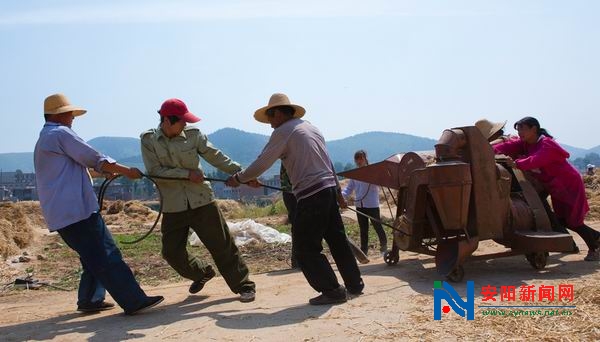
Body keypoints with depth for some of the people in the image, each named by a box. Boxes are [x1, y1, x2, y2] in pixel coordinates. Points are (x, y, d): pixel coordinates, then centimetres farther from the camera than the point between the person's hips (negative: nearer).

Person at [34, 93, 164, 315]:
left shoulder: (44, 140, 23)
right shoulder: (61, 133, -7)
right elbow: (94, 158, -9)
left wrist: (106, 170, 28)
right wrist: (126, 171, -1)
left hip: (61, 214, 10)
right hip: (77, 211, -10)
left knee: (95, 257, 18)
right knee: (107, 257, -12)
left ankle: (89, 301, 22)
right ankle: (134, 301, -13)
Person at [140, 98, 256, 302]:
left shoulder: (192, 134, -3)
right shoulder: (148, 139, -4)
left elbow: (216, 157, 0)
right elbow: (154, 171, -13)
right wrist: (187, 174, -17)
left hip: (201, 201, -1)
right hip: (173, 207, 1)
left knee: (222, 245, -1)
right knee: (172, 252, 6)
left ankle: (244, 286, 11)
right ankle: (202, 273, 34)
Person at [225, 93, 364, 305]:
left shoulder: (282, 132, -5)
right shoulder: (310, 128, 19)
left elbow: (261, 164, -4)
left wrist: (238, 178, 10)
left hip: (311, 195, -9)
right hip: (329, 189, 9)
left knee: (306, 248, 1)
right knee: (337, 239, 17)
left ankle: (332, 291, 3)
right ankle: (354, 284, 26)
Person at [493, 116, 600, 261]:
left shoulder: (547, 144, -25)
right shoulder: (525, 143, 1)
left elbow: (536, 160, -44)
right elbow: (509, 146, -15)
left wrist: (516, 164, -59)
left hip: (570, 185, -9)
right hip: (557, 189, 9)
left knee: (571, 221, -5)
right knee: (563, 220, 13)